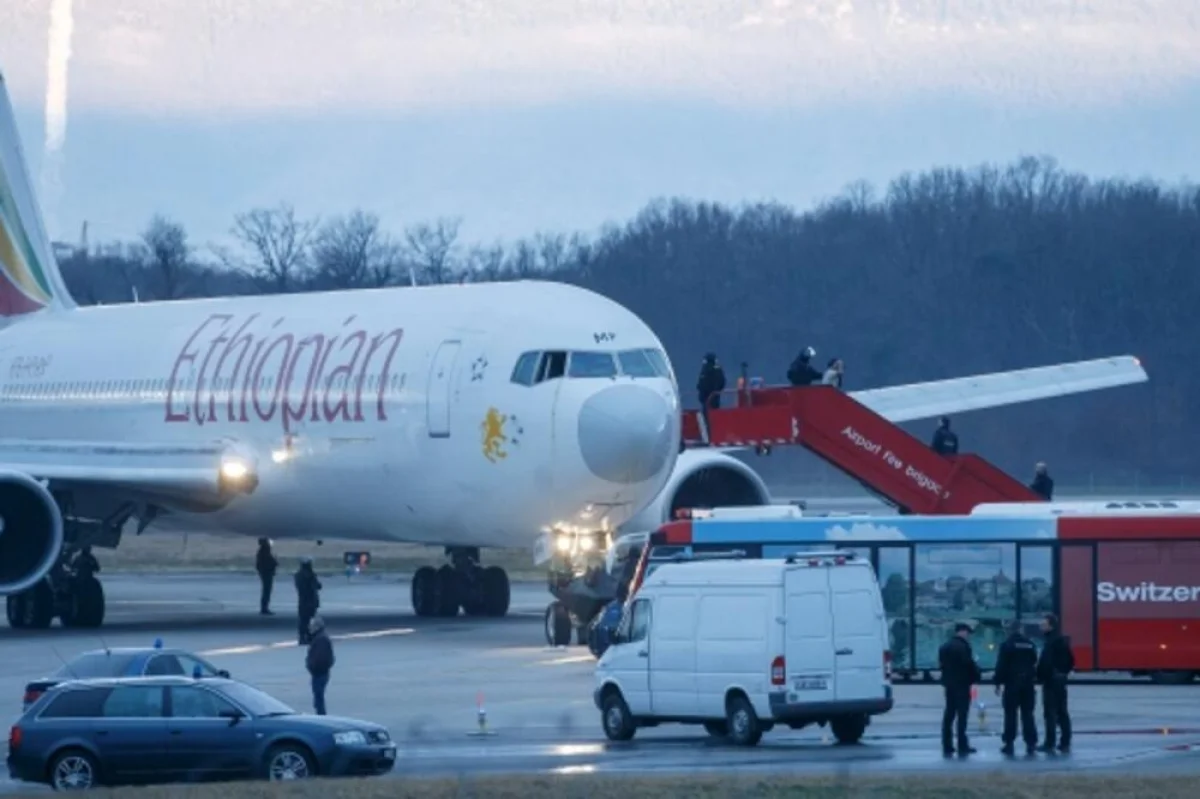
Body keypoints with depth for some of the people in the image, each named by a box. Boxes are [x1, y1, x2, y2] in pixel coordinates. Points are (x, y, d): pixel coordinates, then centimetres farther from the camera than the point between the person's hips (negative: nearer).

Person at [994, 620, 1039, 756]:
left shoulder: (1007, 645, -8)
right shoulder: (1030, 645, 7)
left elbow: (1001, 665, -10)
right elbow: (1035, 664, 14)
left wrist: (998, 682, -4)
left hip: (1012, 683, -4)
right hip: (1028, 684, 4)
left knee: (1010, 714, 1)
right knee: (1027, 714, 6)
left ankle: (1009, 744, 0)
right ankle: (1030, 744, 3)